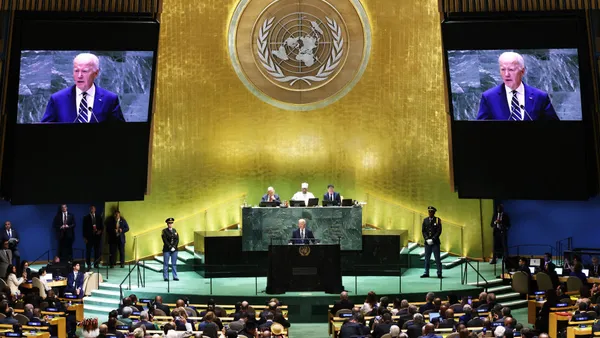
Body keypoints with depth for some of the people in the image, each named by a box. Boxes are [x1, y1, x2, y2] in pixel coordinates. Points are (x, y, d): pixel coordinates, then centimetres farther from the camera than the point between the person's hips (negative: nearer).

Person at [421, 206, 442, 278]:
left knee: (437, 258, -1)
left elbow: (439, 231, -6)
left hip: (435, 242, -3)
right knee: (427, 258, 5)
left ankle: (439, 273, 4)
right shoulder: (425, 220, 9)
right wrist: (427, 239, -8)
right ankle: (426, 273, 11)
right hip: (427, 242, 3)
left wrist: (432, 239, -14)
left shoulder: (437, 220, -1)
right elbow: (423, 231, 7)